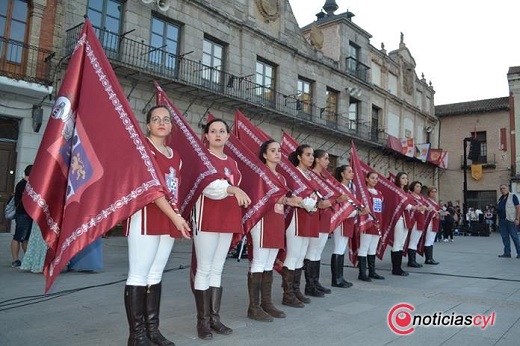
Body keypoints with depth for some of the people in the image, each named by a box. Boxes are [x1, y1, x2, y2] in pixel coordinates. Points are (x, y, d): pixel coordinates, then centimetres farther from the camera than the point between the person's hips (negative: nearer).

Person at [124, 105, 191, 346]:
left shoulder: (175, 156, 18)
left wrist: (178, 216, 6)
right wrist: (175, 216, -18)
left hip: (170, 220, 8)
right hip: (146, 217, -7)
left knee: (155, 275, 11)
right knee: (139, 276, -3)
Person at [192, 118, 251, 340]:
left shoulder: (232, 162, 18)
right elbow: (208, 185, -19)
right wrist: (233, 189, -33)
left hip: (228, 219, 7)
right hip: (207, 219, -6)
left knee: (217, 270, 11)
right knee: (204, 270, -2)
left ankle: (215, 317, 18)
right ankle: (203, 321, 6)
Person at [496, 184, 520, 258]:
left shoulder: (513, 196, -3)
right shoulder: (501, 198, 16)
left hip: (510, 220, -7)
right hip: (502, 221, 7)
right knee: (504, 237, 7)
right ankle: (507, 253, 12)